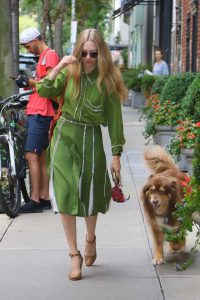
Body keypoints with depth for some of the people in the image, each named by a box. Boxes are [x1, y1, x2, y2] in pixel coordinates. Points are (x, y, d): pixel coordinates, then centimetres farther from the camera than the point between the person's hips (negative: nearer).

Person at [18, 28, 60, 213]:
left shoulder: (50, 55, -9)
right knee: (40, 156, 10)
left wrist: (29, 81, -11)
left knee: (31, 155, -11)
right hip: (35, 113, 10)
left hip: (40, 114, -10)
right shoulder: (43, 57, 20)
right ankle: (44, 198, 13)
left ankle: (35, 200, -9)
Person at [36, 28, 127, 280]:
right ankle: (74, 254, 2)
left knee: (90, 194, 10)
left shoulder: (107, 80, -5)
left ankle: (90, 239, 41)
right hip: (64, 136, 1)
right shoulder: (69, 73, -1)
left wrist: (116, 155, -3)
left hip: (91, 139, -1)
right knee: (65, 193, -7)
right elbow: (43, 92, -12)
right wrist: (58, 67, -22)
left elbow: (114, 119, -3)